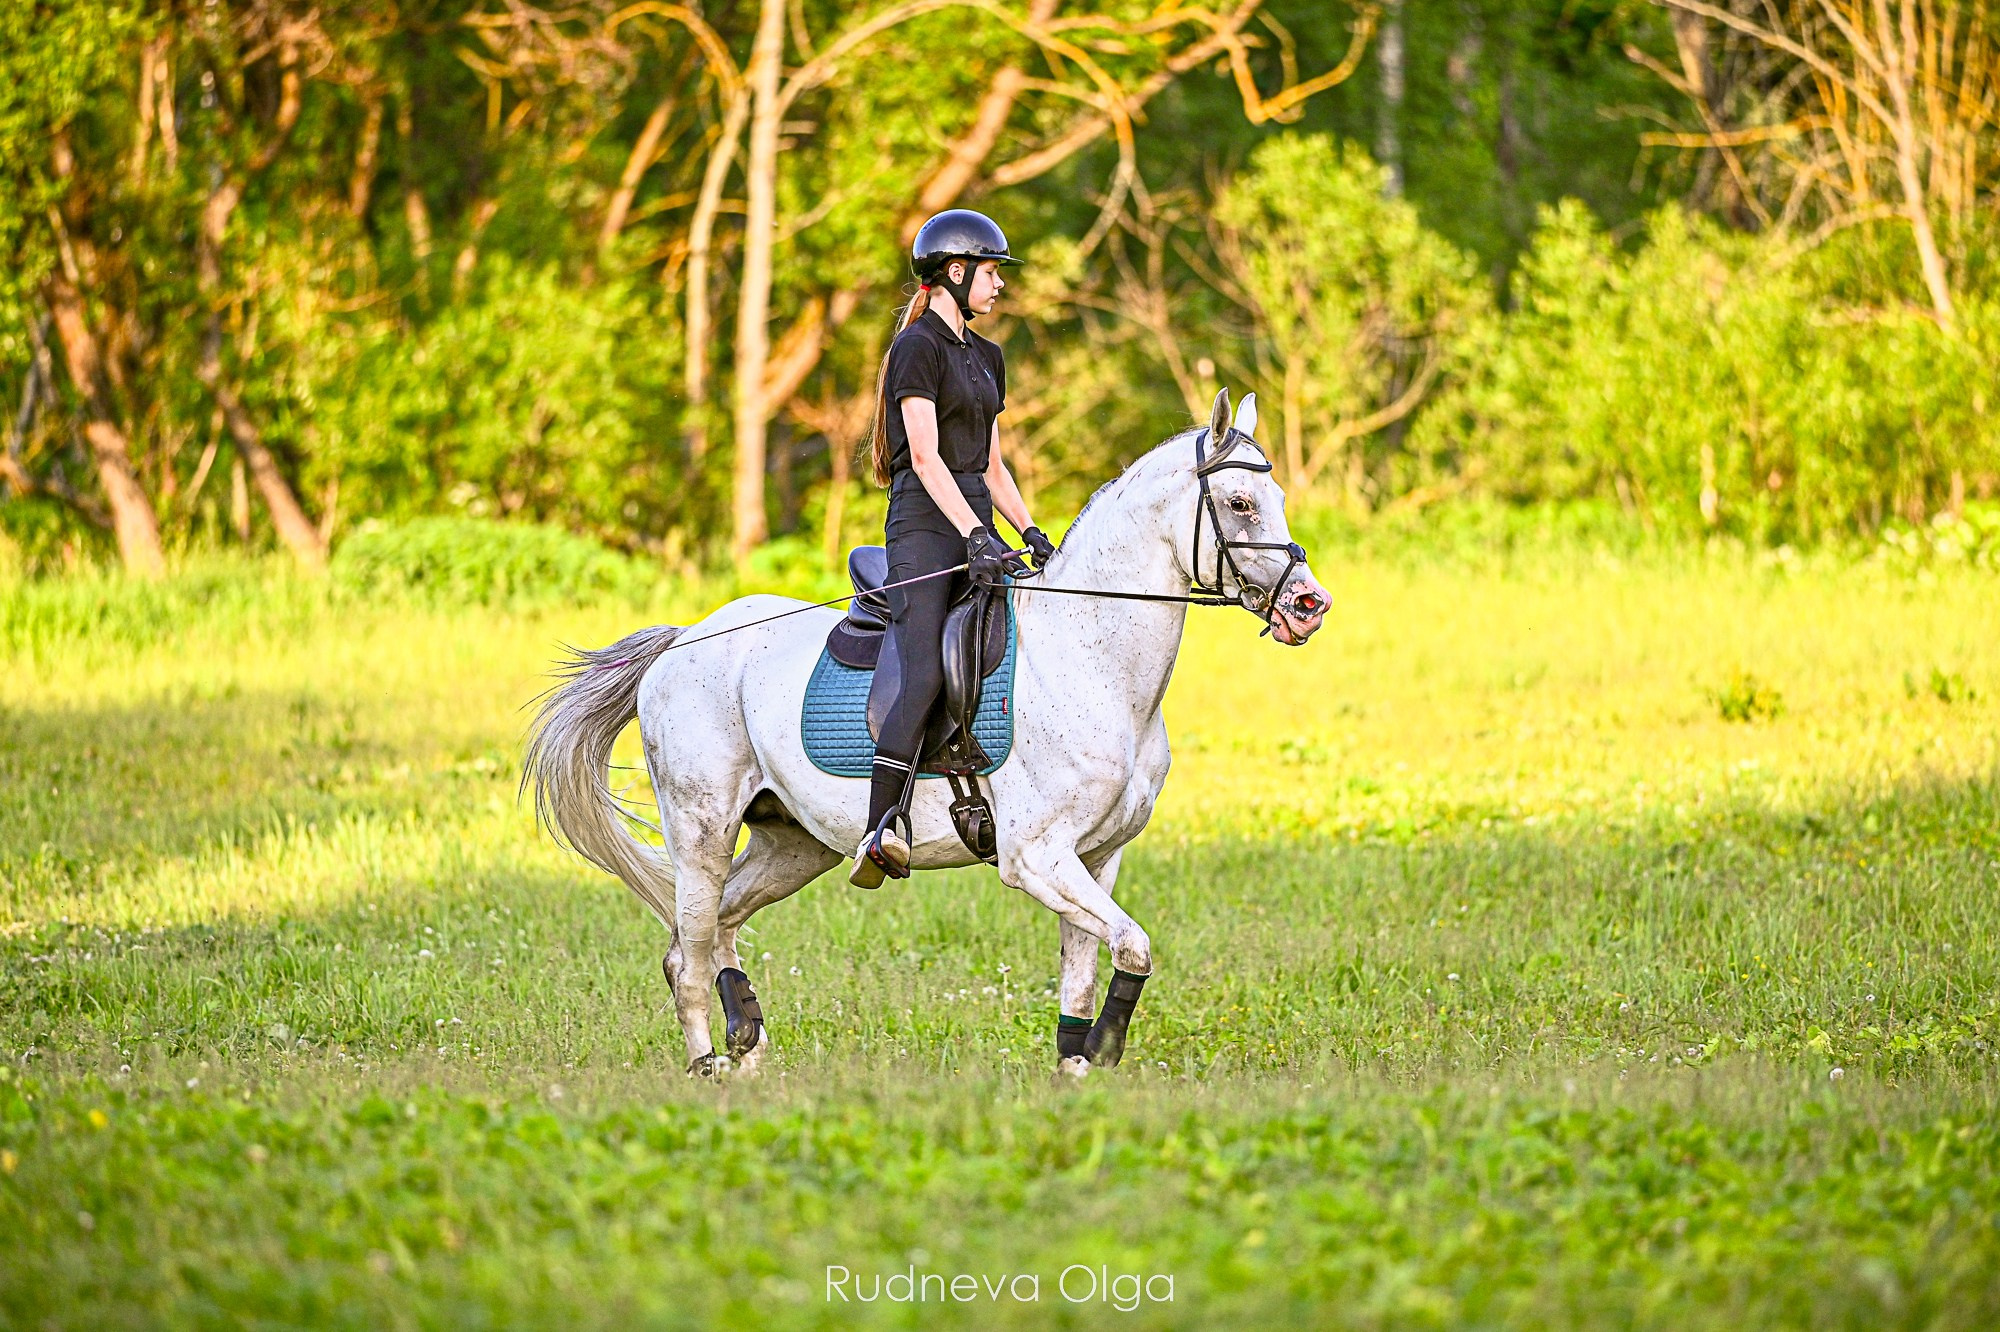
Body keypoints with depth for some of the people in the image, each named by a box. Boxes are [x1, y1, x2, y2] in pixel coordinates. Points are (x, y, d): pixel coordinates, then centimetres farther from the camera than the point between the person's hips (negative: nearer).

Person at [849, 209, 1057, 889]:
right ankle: (878, 834, -29)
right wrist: (976, 536, -23)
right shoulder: (918, 347, -6)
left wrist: (1030, 532, 9)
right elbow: (925, 456, -15)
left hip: (976, 527, 9)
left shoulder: (986, 357, 21)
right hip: (926, 526, -9)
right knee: (926, 675, -22)